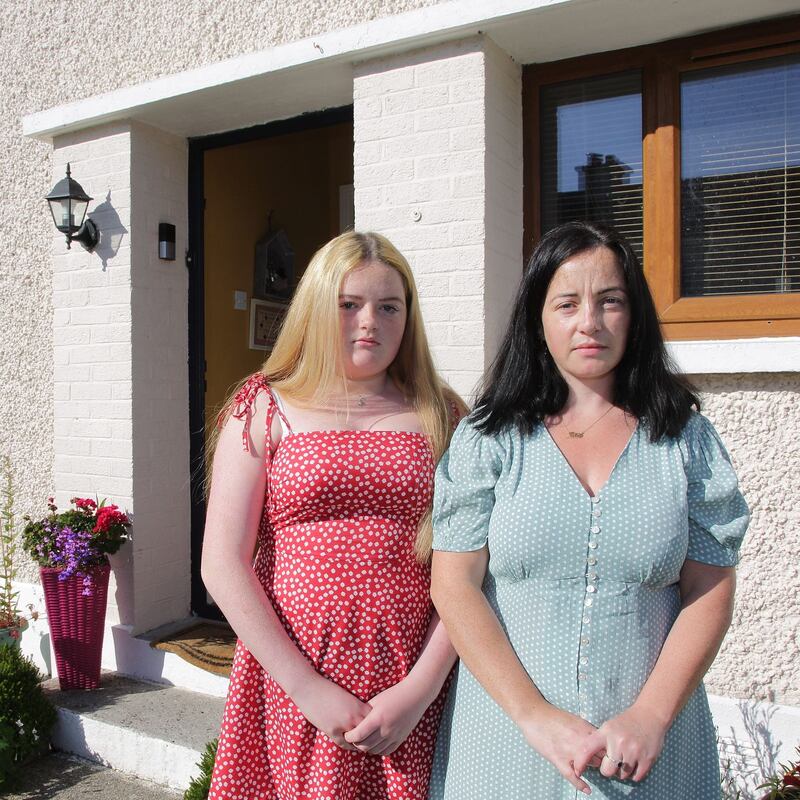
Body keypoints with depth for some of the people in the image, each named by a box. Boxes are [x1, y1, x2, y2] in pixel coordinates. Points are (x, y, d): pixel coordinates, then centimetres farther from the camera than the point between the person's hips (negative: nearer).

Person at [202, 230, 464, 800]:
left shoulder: (442, 417, 3)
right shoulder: (265, 408, -1)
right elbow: (223, 565, -6)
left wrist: (419, 689, -10)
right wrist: (309, 689, -10)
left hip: (414, 690, 1)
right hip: (292, 686, -1)